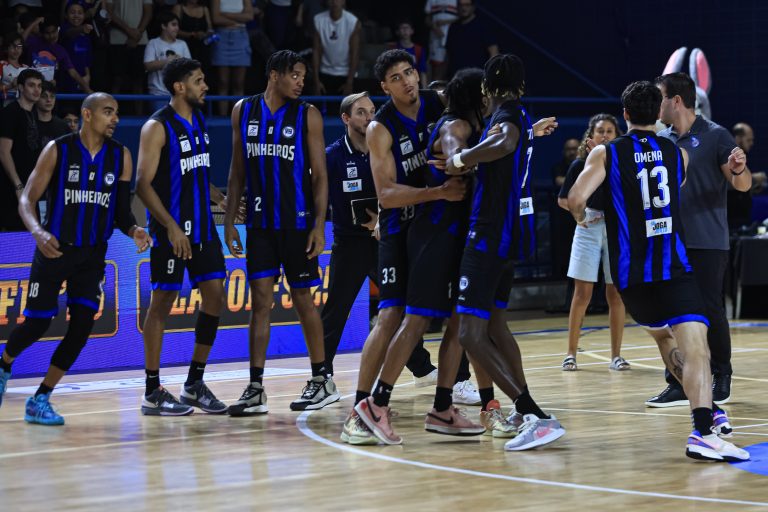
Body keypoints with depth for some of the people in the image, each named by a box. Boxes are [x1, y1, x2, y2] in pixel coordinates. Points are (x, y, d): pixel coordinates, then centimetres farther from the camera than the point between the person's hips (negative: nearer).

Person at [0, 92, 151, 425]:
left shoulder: (121, 156, 1)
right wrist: (38, 232, -29)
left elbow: (121, 210, 6)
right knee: (37, 323, -2)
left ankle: (40, 400, 2)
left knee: (82, 326, -8)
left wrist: (133, 230, -17)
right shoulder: (58, 150, -9)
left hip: (93, 254, 3)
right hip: (55, 248, -3)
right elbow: (27, 200, -9)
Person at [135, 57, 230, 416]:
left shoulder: (199, 121, 12)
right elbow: (143, 184, -16)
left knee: (214, 296, 4)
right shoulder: (157, 127, -12)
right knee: (162, 302, -2)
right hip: (172, 230, -8)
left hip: (203, 228, 8)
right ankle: (153, 393, 4)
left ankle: (194, 383, 14)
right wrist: (171, 226, -22)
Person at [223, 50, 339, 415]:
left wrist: (319, 225, -11)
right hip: (259, 223, 2)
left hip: (297, 222, -2)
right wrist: (229, 221, 5)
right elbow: (237, 170, 10)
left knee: (302, 299, 3)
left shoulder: (307, 115, -3)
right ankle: (256, 390, -1)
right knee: (261, 301, -1)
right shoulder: (244, 111, 6)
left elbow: (320, 175, -3)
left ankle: (322, 381, 16)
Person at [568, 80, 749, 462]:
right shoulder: (679, 153, 10)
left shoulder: (606, 154, 3)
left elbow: (577, 197, -11)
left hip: (631, 273, 2)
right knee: (695, 348, -16)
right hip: (674, 268, -2)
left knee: (663, 336, 28)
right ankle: (704, 430, -37)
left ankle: (707, 412, 28)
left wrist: (581, 217, 9)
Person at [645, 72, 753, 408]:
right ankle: (679, 384, 6)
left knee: (710, 311, -2)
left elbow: (743, 184, -9)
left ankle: (721, 379, 11)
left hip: (707, 244, -6)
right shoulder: (661, 139, 11)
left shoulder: (715, 136, -6)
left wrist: (738, 169, -30)